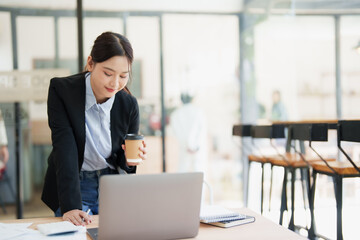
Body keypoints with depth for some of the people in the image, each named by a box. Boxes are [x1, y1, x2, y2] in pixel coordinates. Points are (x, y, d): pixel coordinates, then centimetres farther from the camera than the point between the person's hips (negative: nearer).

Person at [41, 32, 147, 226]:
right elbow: (65, 150, -24)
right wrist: (70, 207, -33)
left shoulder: (129, 104, -8)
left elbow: (123, 161, 5)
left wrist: (129, 160, -20)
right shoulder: (61, 90, -16)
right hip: (74, 186, -2)